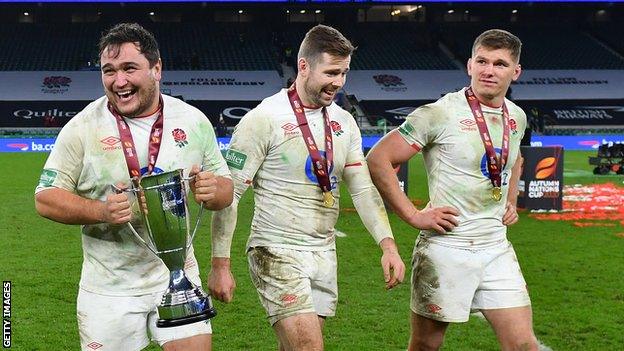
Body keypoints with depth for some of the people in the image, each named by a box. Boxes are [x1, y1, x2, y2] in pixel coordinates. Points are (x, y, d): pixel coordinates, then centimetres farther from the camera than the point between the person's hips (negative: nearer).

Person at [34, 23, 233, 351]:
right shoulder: (82, 128, -8)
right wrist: (102, 211, -23)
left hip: (178, 276, 2)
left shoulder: (194, 121, -1)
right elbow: (46, 198, -5)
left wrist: (213, 192, -17)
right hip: (109, 286, -1)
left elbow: (225, 187, 7)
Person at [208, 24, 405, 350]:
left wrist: (388, 244, -6)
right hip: (277, 252, -6)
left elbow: (363, 188, 7)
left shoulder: (344, 122, 7)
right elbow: (229, 194, -11)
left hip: (324, 254, 6)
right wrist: (220, 265, -13)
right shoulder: (264, 118, -12)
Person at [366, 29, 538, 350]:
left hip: (497, 248, 6)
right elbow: (377, 159, -13)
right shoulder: (439, 114, -12)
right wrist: (414, 216, -13)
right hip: (446, 248, -5)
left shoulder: (516, 117, 9)